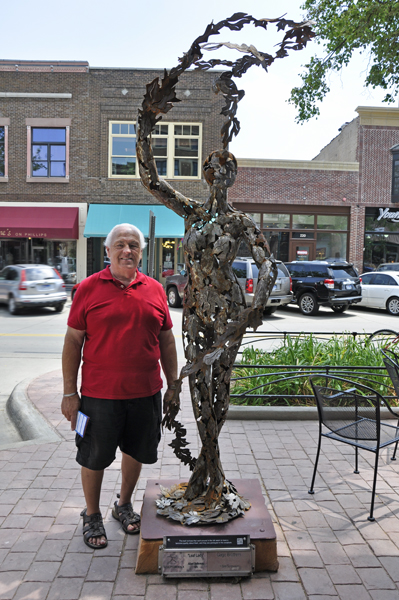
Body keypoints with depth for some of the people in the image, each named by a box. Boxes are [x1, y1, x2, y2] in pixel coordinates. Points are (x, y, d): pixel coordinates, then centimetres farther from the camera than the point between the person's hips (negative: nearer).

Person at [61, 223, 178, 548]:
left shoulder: (155, 289, 4)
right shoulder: (89, 288, -4)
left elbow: (166, 339, 9)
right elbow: (73, 341, -3)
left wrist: (173, 385, 8)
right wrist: (70, 392, -6)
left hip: (146, 392, 3)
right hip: (99, 393, -3)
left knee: (136, 451, 18)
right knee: (94, 457, 11)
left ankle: (124, 505, 42)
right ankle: (92, 516, 34)